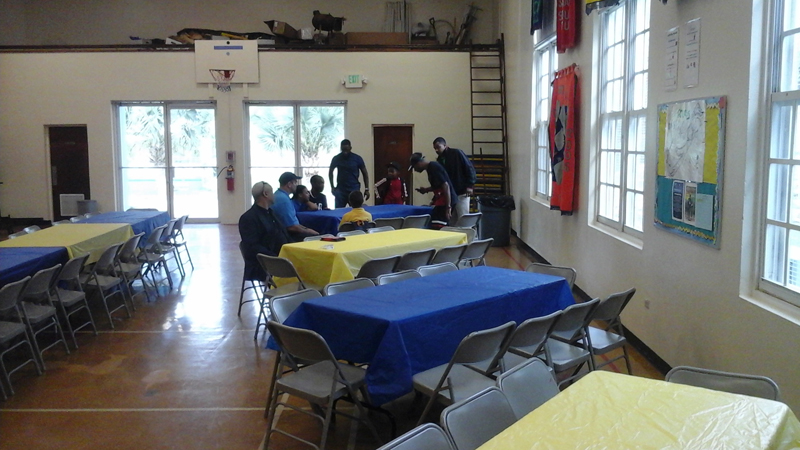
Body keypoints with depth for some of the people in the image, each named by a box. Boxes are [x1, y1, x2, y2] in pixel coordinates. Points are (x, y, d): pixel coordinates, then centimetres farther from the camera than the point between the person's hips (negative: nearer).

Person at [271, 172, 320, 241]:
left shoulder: (279, 195, 11)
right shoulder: (283, 199, -21)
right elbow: (292, 227, -23)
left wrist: (306, 229, 13)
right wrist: (307, 231, -7)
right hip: (288, 236, -10)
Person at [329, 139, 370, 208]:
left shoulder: (357, 158, -4)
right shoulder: (336, 158, -1)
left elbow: (365, 173, 3)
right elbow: (330, 172, 14)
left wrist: (367, 189, -2)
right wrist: (332, 187, 8)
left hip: (354, 189, -1)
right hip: (340, 189, 1)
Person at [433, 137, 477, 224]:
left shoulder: (456, 153, -5)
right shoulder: (439, 160, 14)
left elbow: (469, 167, -8)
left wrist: (470, 185, -14)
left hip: (461, 192, -6)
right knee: (453, 220, 5)